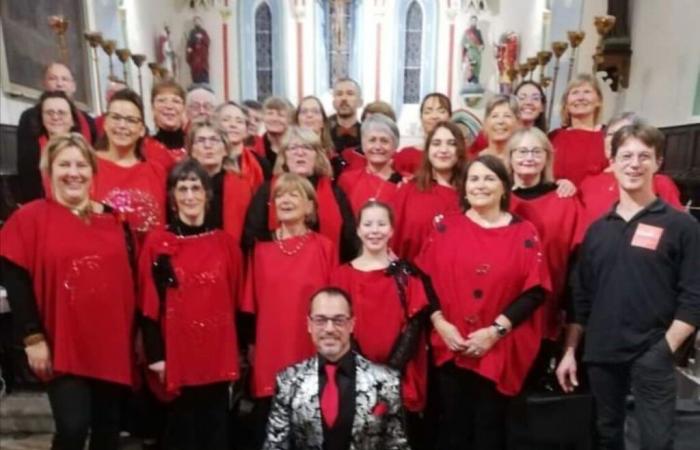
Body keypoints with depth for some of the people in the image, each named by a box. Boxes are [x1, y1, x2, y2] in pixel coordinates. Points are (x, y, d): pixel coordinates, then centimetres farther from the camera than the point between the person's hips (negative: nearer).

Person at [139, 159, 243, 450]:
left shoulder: (225, 243, 4)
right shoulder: (157, 243, -3)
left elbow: (236, 301, 7)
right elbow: (148, 305, -3)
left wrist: (240, 351, 6)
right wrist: (155, 355, -6)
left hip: (219, 355, 2)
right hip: (176, 353, -2)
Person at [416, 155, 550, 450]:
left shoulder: (524, 233, 0)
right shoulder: (446, 228, 3)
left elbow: (535, 291, -5)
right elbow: (426, 280, 2)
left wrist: (496, 330, -13)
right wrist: (440, 321, -10)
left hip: (501, 351, 0)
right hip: (450, 347, 1)